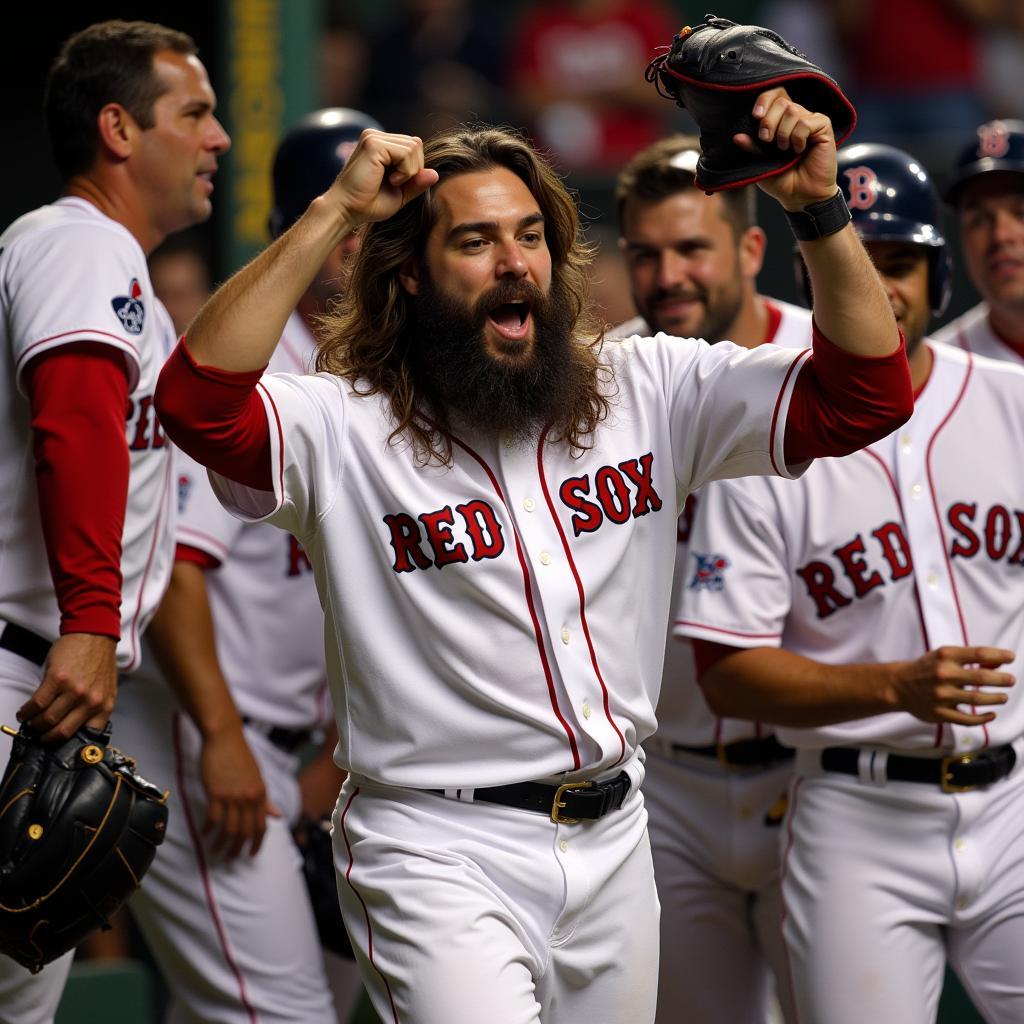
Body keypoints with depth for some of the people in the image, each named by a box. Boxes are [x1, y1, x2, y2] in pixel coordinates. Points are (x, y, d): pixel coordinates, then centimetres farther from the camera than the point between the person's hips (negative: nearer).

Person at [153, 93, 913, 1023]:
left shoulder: (645, 391, 6)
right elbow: (198, 402, -28)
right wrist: (333, 212, -28)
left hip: (613, 842, 5)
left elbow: (867, 393, 1)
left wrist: (818, 209, -14)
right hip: (438, 850, -5)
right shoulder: (345, 429, -8)